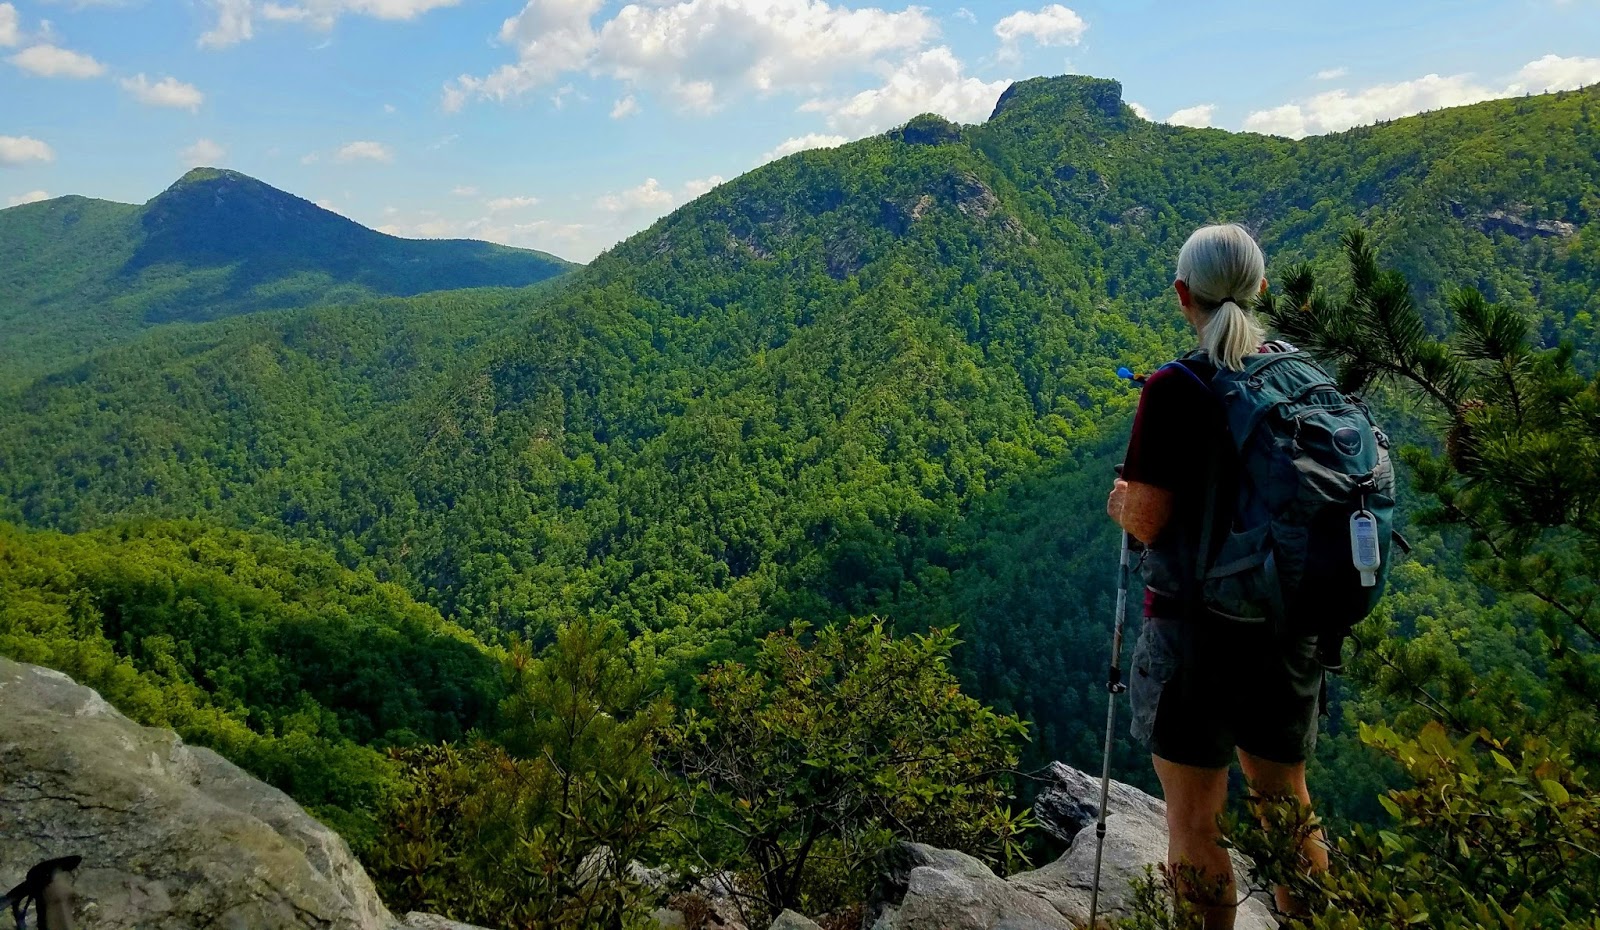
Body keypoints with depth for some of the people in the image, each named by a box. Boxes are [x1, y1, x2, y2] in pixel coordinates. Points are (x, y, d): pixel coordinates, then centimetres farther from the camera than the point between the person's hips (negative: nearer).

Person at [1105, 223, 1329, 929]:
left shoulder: (1174, 389, -16)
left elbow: (1148, 521, -16)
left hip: (1194, 627, -6)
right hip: (1289, 626, 6)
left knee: (1194, 824, 10)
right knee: (1286, 803, 23)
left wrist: (1121, 501, 4)